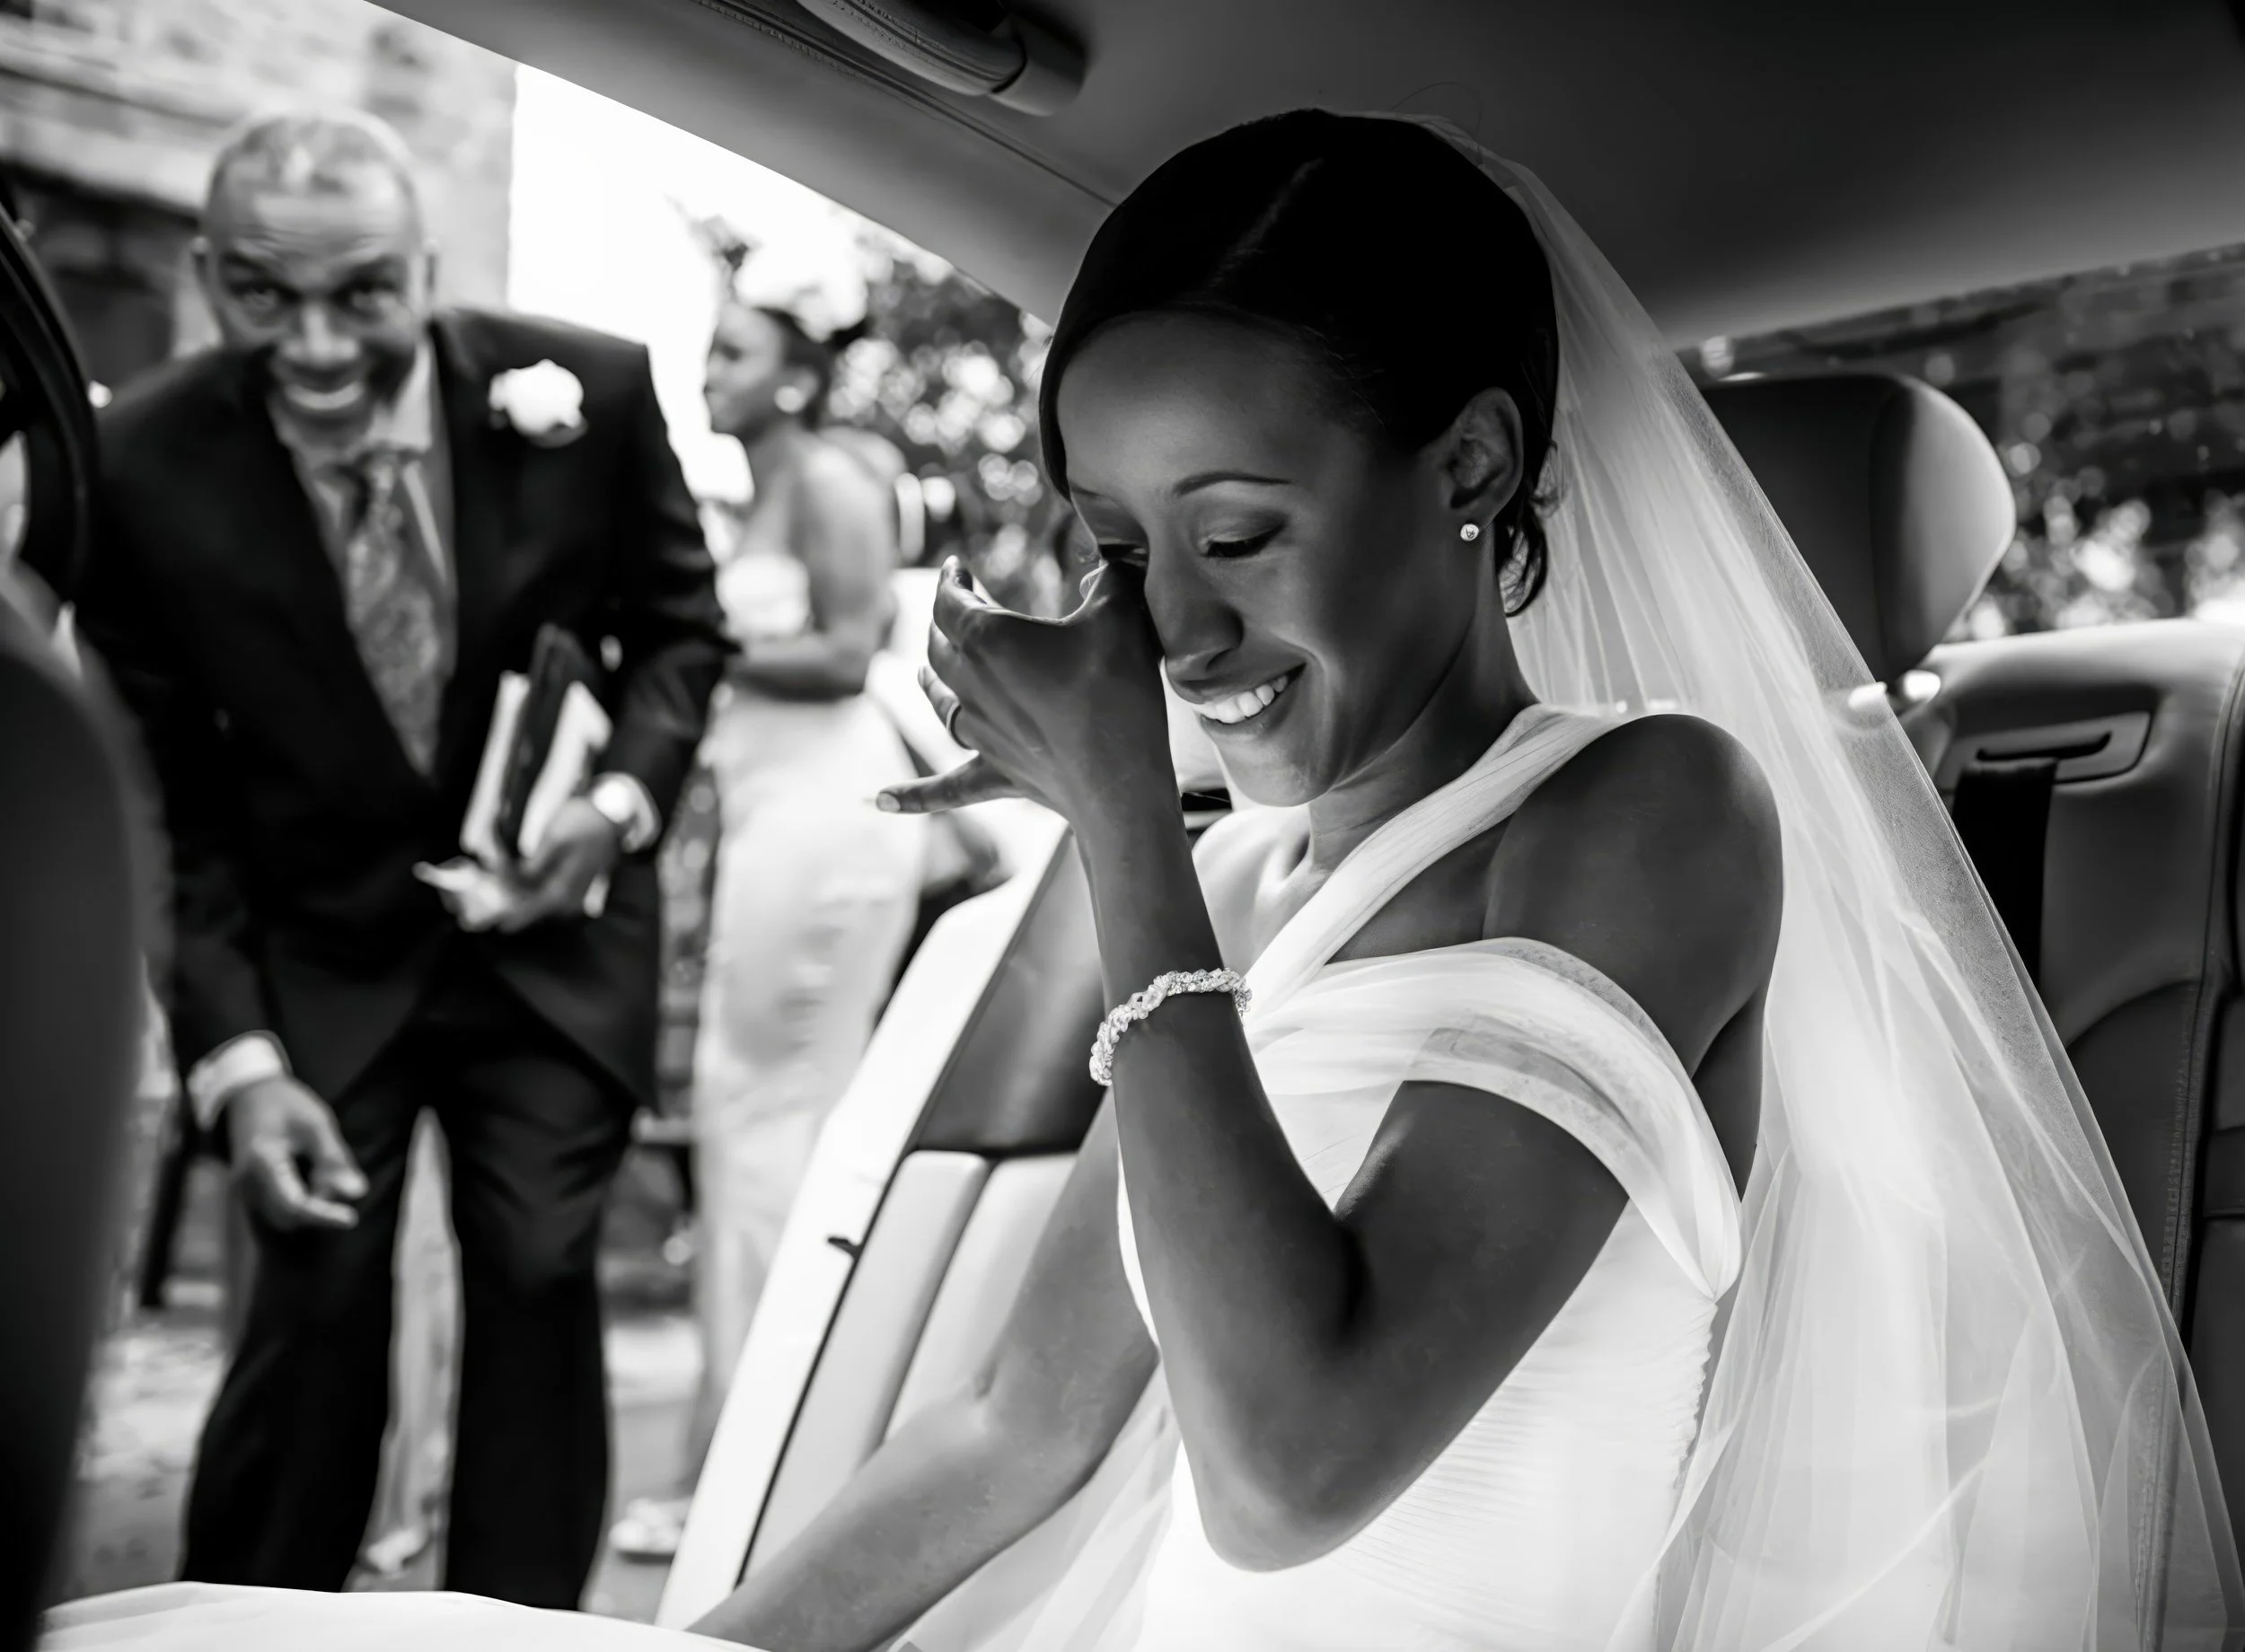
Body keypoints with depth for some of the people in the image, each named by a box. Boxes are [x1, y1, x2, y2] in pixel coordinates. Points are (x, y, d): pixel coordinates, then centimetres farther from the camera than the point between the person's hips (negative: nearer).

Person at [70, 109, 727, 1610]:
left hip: (548, 922, 1)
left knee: (540, 1280, -1)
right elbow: (159, 800, -8)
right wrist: (234, 1055, -16)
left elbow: (679, 625, 1)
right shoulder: (143, 468, -18)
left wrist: (625, 796, -18)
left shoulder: (589, 391, -17)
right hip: (311, 947, 0)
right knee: (313, 1307, -3)